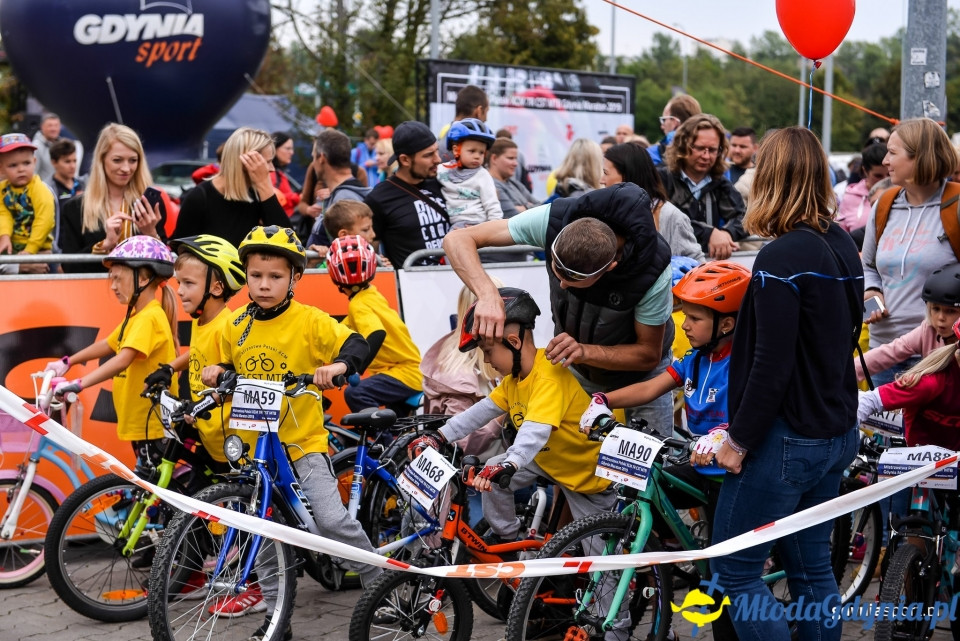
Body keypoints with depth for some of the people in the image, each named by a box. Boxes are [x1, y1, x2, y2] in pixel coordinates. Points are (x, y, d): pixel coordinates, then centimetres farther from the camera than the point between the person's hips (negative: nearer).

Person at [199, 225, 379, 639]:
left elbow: (357, 345, -15)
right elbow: (229, 367, 17)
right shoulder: (236, 326, 3)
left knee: (331, 519, -16)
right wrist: (216, 372, -5)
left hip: (303, 440, -4)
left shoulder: (309, 321, -9)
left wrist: (336, 366, -34)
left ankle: (379, 580, 6)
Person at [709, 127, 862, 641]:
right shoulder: (843, 247, 7)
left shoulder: (782, 258, -19)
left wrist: (739, 439, -13)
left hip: (785, 439, -9)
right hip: (836, 434, 9)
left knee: (733, 571, 2)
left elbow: (770, 366, -22)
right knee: (812, 569, 17)